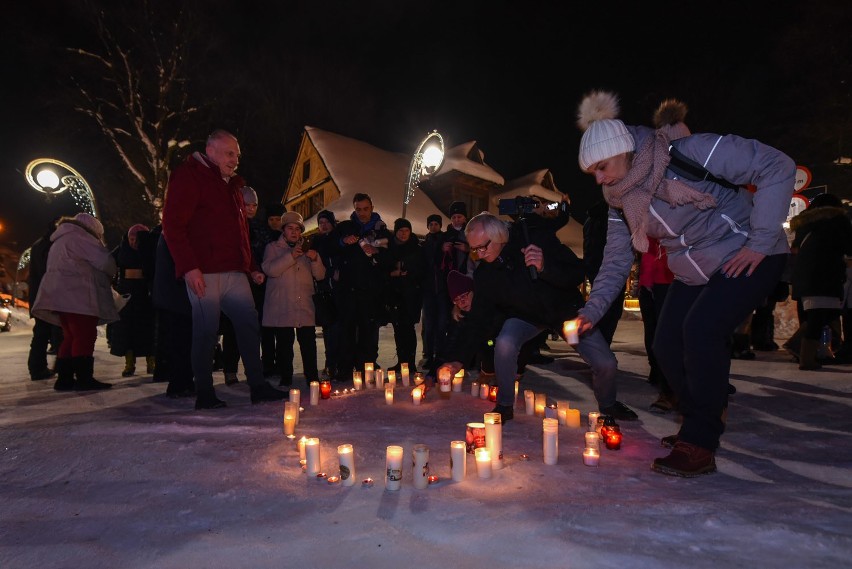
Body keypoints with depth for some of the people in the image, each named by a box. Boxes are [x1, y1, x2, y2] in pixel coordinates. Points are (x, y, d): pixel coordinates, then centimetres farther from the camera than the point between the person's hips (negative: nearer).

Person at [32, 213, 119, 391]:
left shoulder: (60, 240, 28)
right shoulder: (78, 236, -3)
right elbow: (104, 261, -7)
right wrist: (111, 274, 12)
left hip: (62, 295, 10)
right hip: (76, 295, -10)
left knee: (71, 337, 10)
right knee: (85, 337, -11)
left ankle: (64, 378, 9)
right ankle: (84, 379, -13)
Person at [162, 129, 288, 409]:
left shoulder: (231, 185, 24)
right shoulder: (189, 177, -2)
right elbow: (172, 225, -11)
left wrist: (251, 267, 19)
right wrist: (188, 267, -19)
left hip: (234, 273, 8)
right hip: (204, 273, -8)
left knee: (249, 326, 4)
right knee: (206, 331, -2)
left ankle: (258, 386, 10)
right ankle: (204, 394, 9)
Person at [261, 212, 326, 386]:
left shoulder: (307, 249, 20)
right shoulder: (273, 248, 11)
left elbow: (320, 275, 12)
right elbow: (269, 269, -9)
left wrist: (315, 259, -6)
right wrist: (291, 256, -18)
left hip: (305, 307, 2)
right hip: (281, 308, -2)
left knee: (309, 343, -4)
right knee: (284, 344, -2)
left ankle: (312, 378, 4)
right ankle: (285, 378, 10)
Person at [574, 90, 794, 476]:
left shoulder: (689, 153, -23)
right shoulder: (619, 199, -2)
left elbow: (777, 166, -21)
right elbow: (617, 260, 0)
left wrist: (761, 241, -23)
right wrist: (592, 310, -12)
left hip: (746, 257, -7)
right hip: (693, 271, 7)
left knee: (701, 330, -24)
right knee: (667, 343, -2)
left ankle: (699, 445, -10)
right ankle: (701, 426, 21)